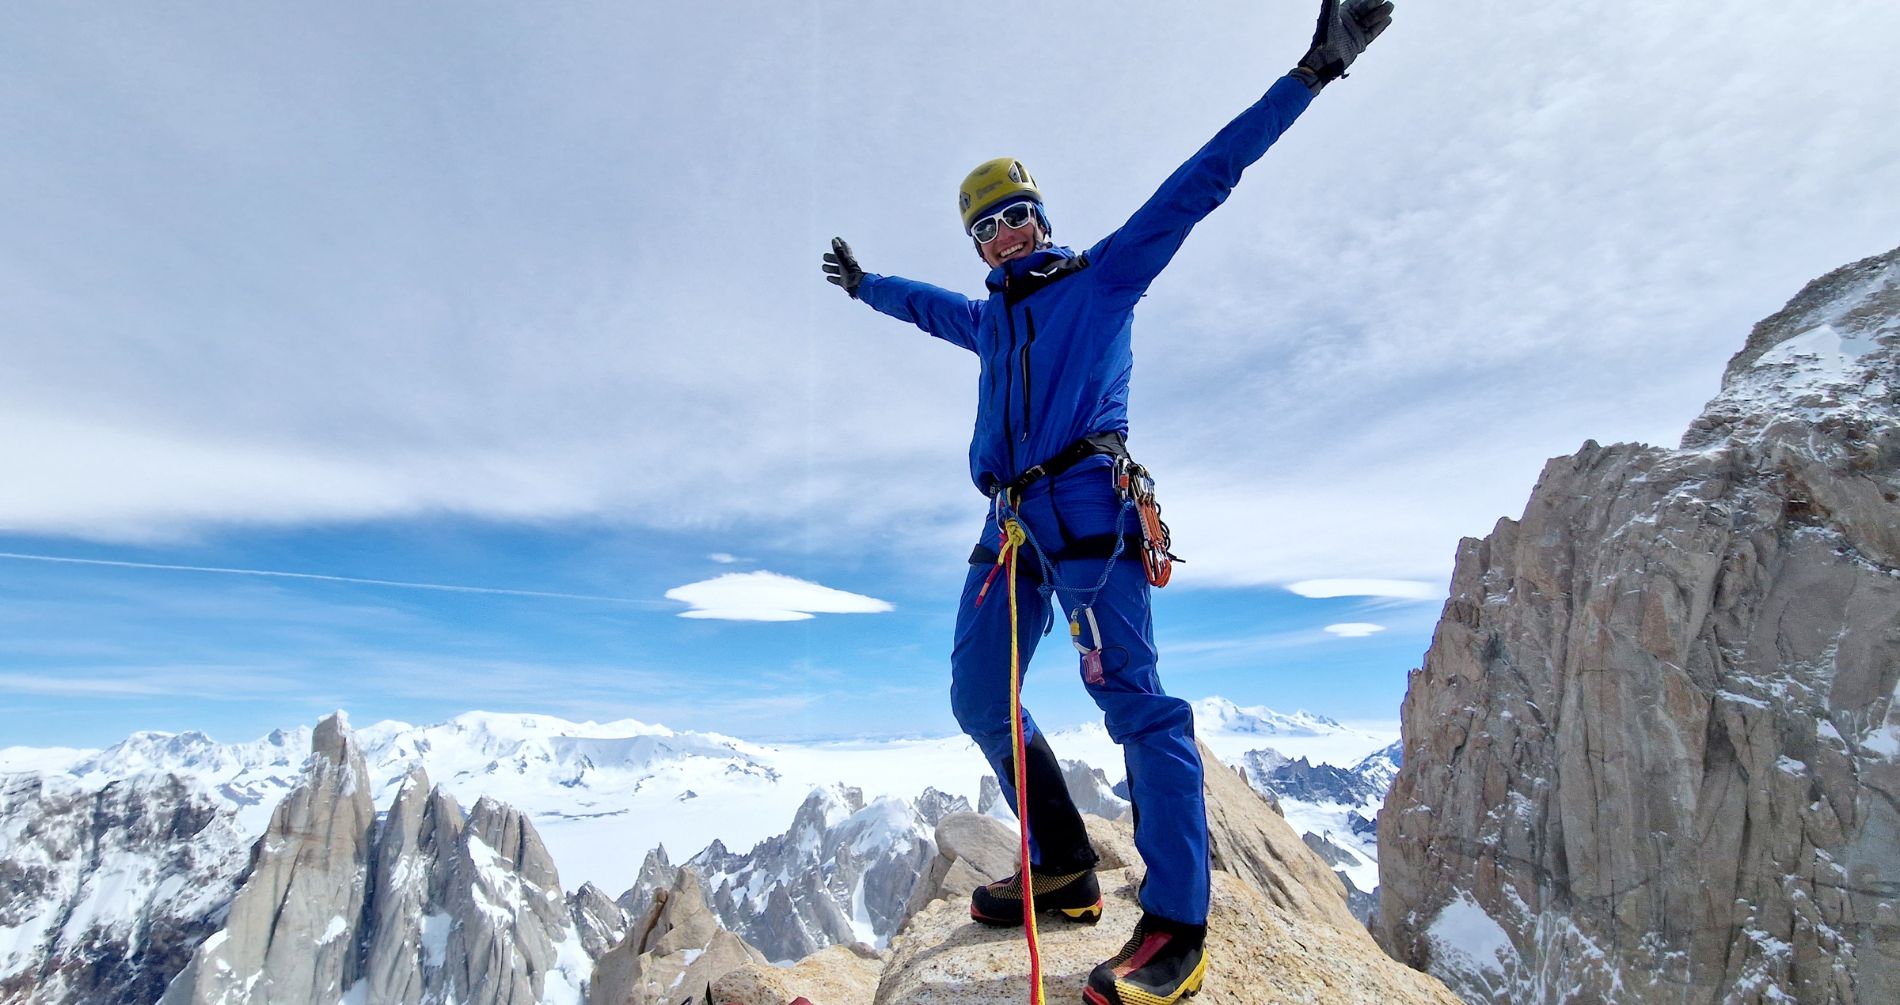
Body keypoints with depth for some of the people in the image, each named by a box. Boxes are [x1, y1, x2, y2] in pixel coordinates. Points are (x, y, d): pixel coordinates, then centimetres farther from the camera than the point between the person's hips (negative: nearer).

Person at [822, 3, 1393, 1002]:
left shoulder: (1103, 275, 12)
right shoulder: (986, 319, 28)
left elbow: (1199, 182, 8)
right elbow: (922, 303, 48)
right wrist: (865, 284, 63)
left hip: (1085, 504, -7)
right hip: (1012, 521, 8)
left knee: (1130, 695, -16)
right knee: (978, 698, 4)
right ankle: (1063, 867, 11)